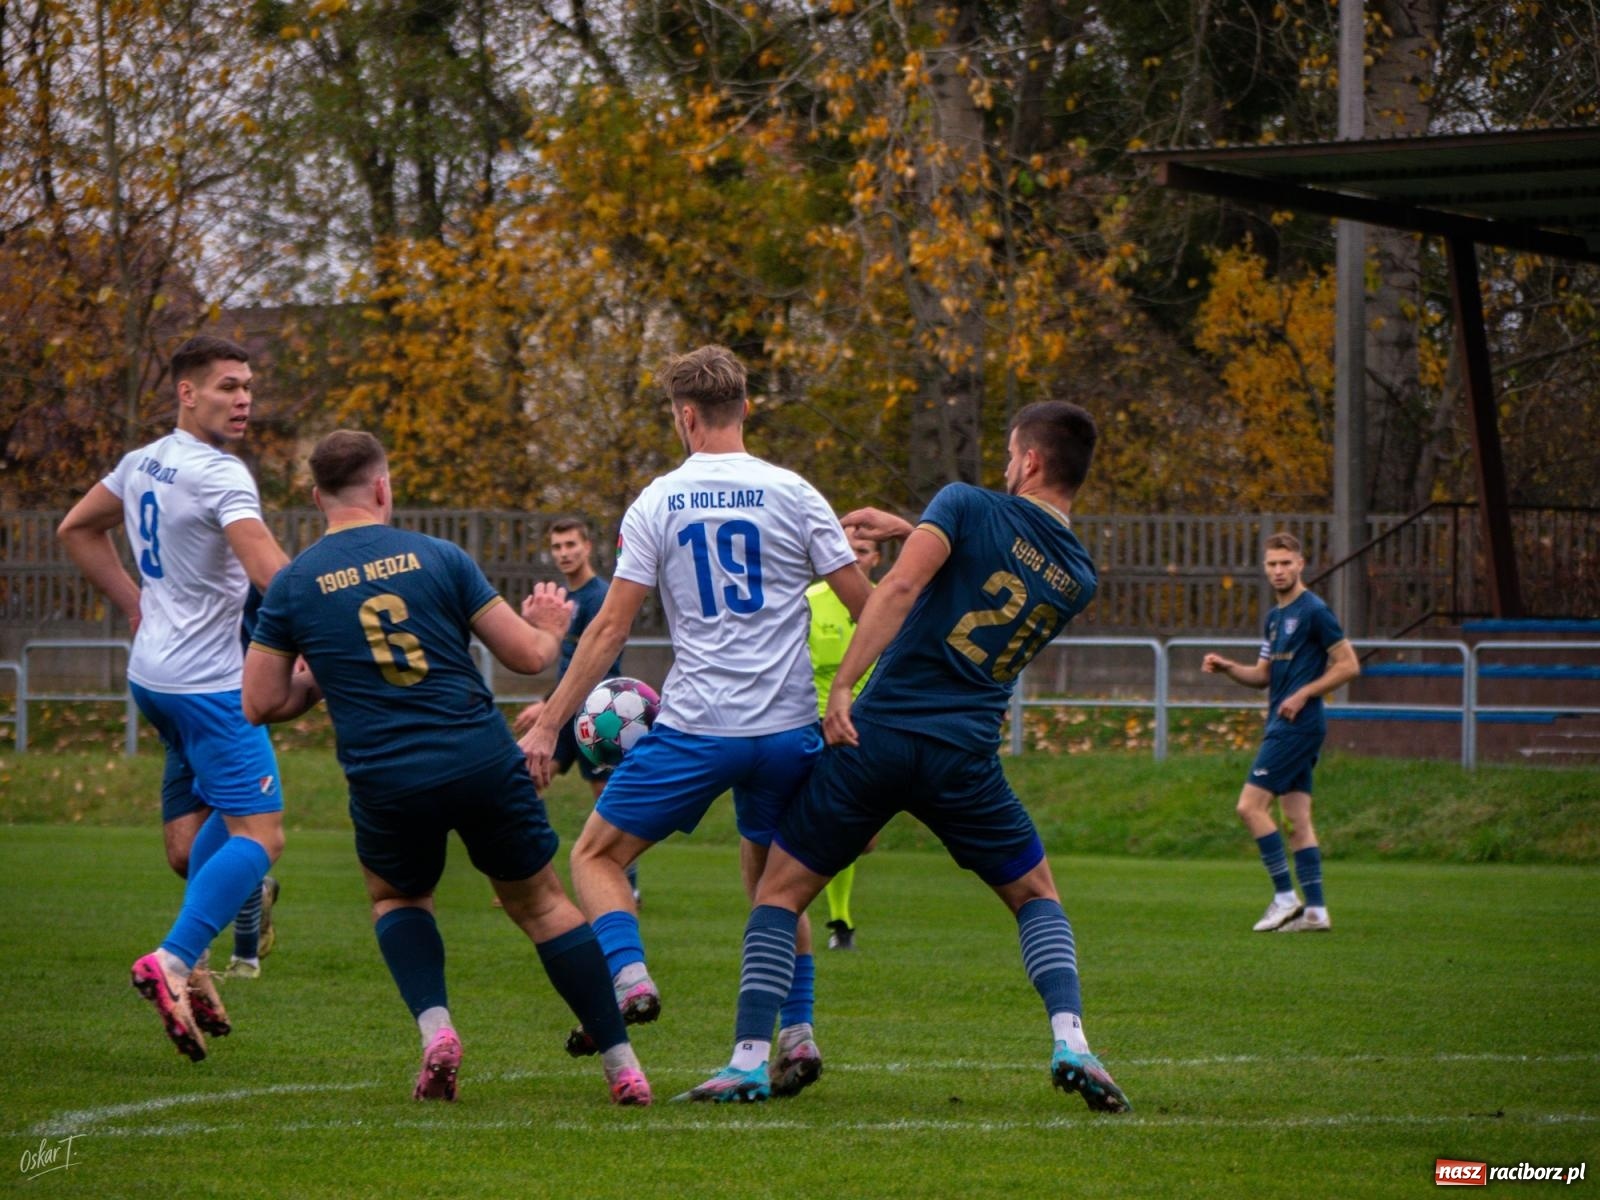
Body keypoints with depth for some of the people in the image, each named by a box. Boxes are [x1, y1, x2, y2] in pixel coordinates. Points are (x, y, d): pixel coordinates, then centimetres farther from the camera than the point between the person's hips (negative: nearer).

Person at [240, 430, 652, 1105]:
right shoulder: (438, 557, 1)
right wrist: (549, 629, 25)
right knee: (542, 904, 15)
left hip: (386, 783, 0)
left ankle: (435, 1029, 4)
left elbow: (261, 703, 5)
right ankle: (622, 1066, 12)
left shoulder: (292, 586, 2)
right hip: (483, 764, 0)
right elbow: (528, 656, 2)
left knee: (396, 898, 28)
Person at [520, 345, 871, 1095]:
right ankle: (797, 1032, 10)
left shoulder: (657, 503, 0)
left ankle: (628, 977, -11)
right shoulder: (793, 495, 2)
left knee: (597, 854, 11)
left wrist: (548, 725, 2)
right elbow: (865, 607, 3)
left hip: (695, 727, -2)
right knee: (772, 880, 20)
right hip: (787, 725, 3)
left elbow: (611, 626, -2)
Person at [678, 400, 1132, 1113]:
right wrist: (909, 530, 28)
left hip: (877, 735, -2)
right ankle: (1070, 1040, 0)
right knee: (1036, 896, 22)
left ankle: (749, 1060, -1)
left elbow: (902, 586, -16)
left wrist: (841, 685, -18)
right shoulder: (1078, 579, 11)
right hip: (967, 758, 3)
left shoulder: (968, 506, -1)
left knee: (779, 893, 10)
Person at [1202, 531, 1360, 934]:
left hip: (1296, 724, -9)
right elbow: (1263, 675, 23)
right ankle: (1315, 910, 7)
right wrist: (1227, 668, 5)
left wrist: (1304, 693, -17)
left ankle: (1285, 897, -8)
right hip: (1284, 725, 9)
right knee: (1297, 820, 7)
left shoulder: (1313, 611, -10)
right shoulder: (1275, 617, 17)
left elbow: (1349, 665, -11)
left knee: (1250, 806, -12)